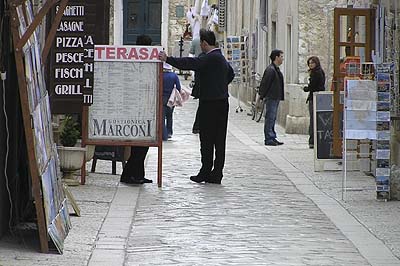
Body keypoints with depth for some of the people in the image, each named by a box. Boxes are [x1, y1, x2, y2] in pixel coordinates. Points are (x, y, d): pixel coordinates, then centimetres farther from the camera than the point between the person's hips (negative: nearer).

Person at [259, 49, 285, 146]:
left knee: (272, 119, 13)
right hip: (271, 98, -10)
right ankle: (268, 139, -5)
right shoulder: (270, 70, -16)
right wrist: (262, 96, -15)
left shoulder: (276, 69, 16)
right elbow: (264, 84, -17)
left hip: (276, 98, 10)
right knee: (270, 118, -7)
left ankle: (272, 138, 17)